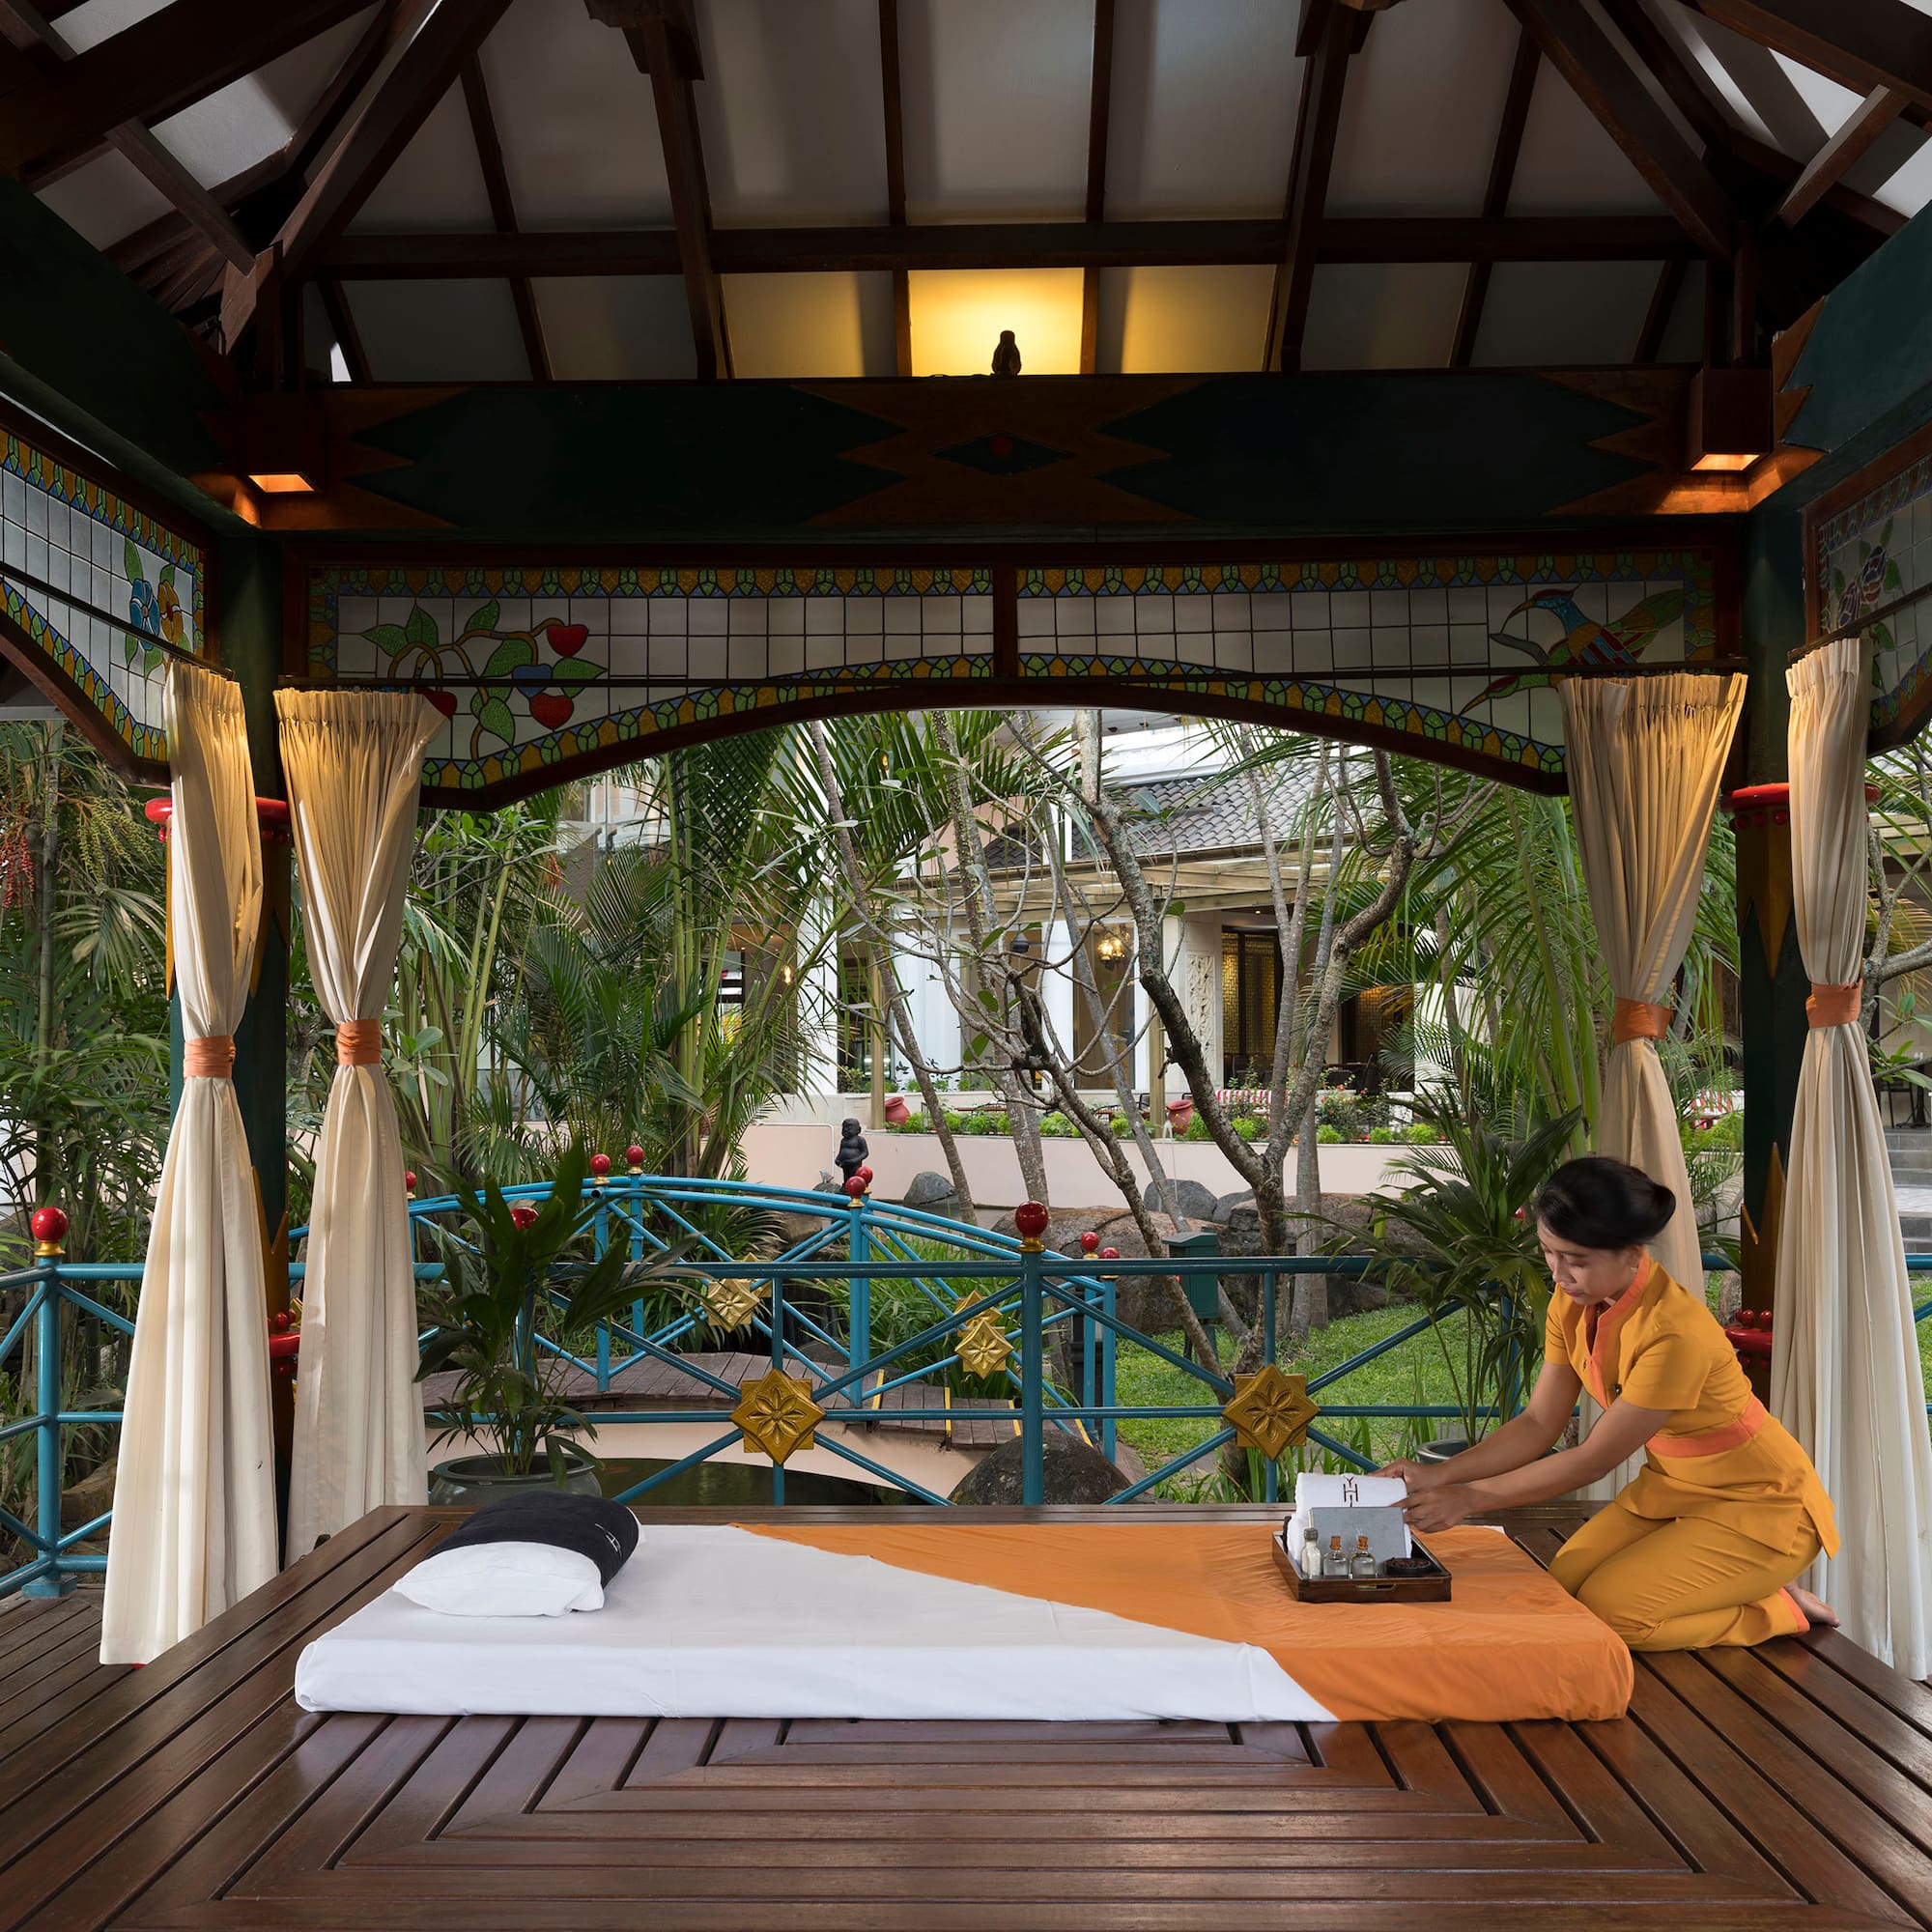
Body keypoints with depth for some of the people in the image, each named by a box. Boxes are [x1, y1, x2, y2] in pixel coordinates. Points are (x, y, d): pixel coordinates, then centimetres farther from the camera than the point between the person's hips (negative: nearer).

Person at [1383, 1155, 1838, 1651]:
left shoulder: (1674, 1331, -32)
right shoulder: (1571, 1304, -8)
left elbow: (1593, 1459, -26)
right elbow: (1539, 1424, -5)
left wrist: (1470, 1498, -25)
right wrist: (1440, 1474, -18)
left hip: (1760, 1504, -7)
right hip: (1670, 1487, 8)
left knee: (1609, 1609, -20)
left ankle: (1779, 1611, 4)